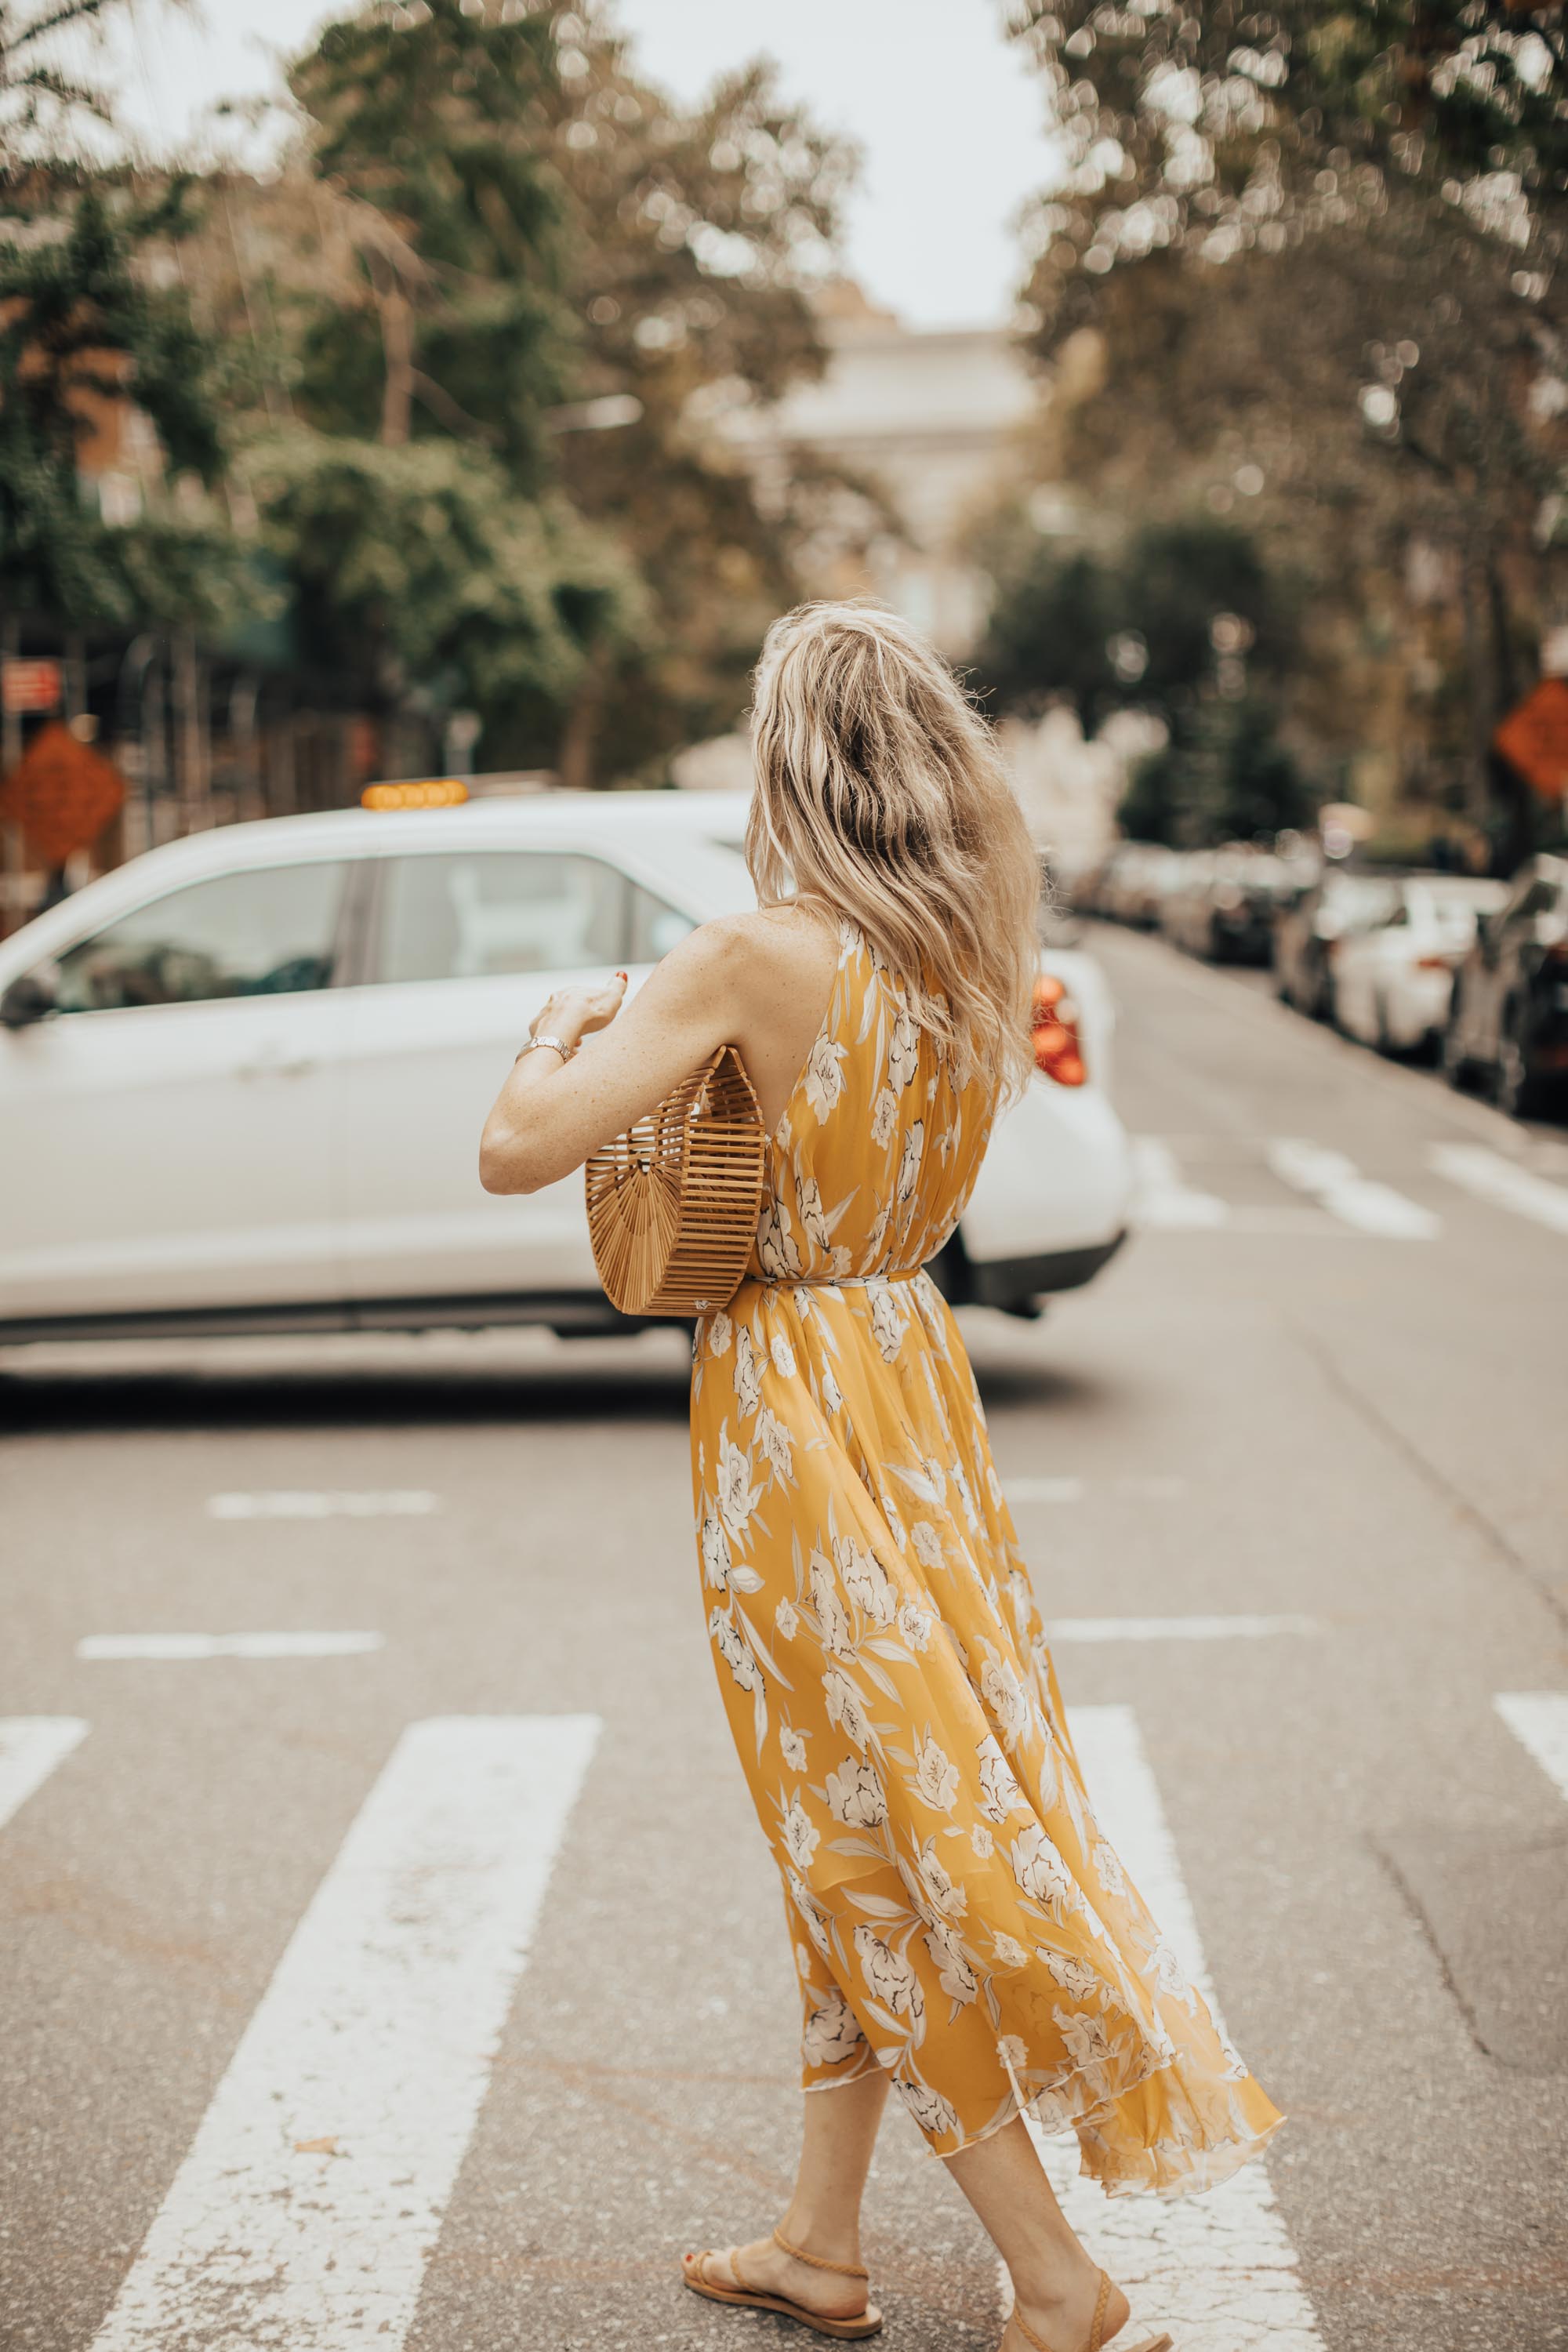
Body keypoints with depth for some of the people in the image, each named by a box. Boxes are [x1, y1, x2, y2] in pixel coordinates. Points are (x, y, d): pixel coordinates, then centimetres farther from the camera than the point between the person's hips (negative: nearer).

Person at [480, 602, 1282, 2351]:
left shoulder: (755, 959, -20)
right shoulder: (968, 957, 2)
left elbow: (515, 1153, -21)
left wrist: (565, 1027, -2)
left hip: (792, 1403, -7)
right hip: (913, 1372, 7)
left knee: (876, 1835, 3)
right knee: (881, 1823, 15)